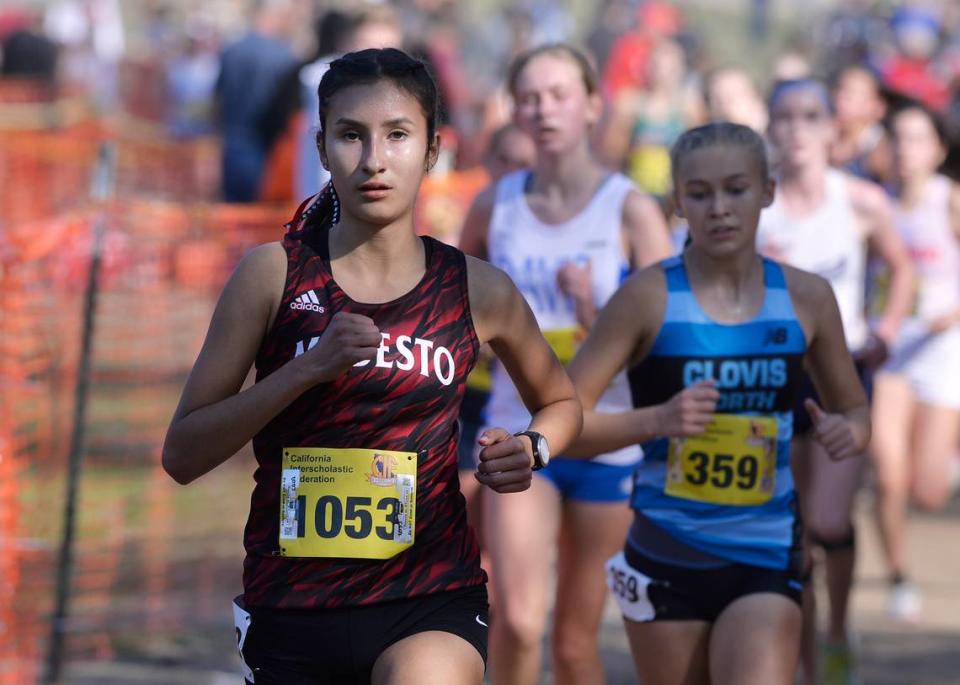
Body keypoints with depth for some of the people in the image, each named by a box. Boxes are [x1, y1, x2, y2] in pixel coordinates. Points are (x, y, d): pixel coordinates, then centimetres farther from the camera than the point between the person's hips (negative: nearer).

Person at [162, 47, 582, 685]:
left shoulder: (479, 291, 1)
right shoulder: (274, 274, -3)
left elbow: (561, 402, 21)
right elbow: (182, 454, -5)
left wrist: (530, 449, -2)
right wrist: (309, 367, -17)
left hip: (433, 596, -1)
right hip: (292, 602, 1)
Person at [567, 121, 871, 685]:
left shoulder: (806, 297, 1)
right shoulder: (650, 296, -7)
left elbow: (854, 408, 15)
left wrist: (849, 432, -9)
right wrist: (659, 419, -24)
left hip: (765, 557, 1)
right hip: (667, 554, -1)